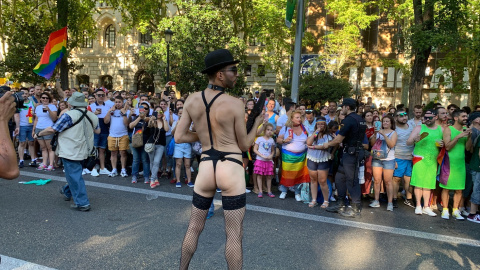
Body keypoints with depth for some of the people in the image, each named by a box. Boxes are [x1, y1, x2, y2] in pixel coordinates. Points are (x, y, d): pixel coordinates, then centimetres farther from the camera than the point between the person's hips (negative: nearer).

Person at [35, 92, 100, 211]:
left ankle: (82, 203, -1)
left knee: (74, 176, -2)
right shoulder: (92, 116, 2)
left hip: (70, 152, -7)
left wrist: (39, 134, 5)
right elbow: (97, 131, 18)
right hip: (83, 151, 7)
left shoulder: (69, 115, -17)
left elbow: (52, 130, -12)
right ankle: (67, 192, 46)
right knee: (75, 173, 25)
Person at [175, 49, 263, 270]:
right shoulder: (235, 104, -10)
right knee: (234, 234, 6)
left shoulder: (191, 100, 2)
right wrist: (257, 123, 13)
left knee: (194, 227, 21)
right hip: (231, 170, -4)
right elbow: (244, 145, -2)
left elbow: (179, 137, 4)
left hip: (205, 168, 5)